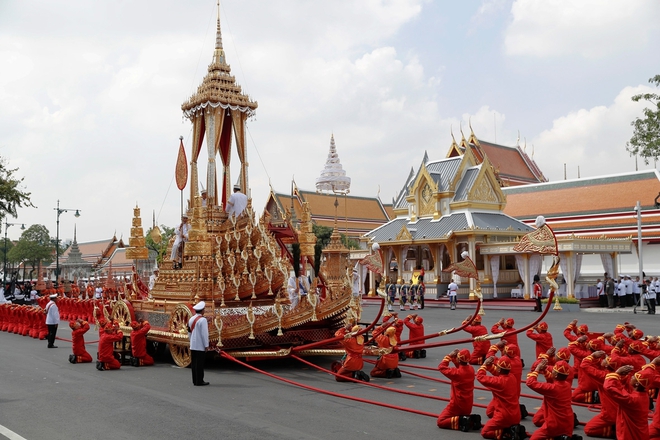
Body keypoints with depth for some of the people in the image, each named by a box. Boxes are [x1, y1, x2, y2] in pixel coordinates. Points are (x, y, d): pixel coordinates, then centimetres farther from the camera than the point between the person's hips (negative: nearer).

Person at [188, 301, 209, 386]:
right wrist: (206, 345, -11)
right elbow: (204, 334, -17)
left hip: (193, 346, 8)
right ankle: (199, 381, -2)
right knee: (200, 364, -4)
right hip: (200, 346, -8)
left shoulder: (191, 319, 10)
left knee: (194, 363, 11)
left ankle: (195, 380, 17)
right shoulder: (202, 320, -15)